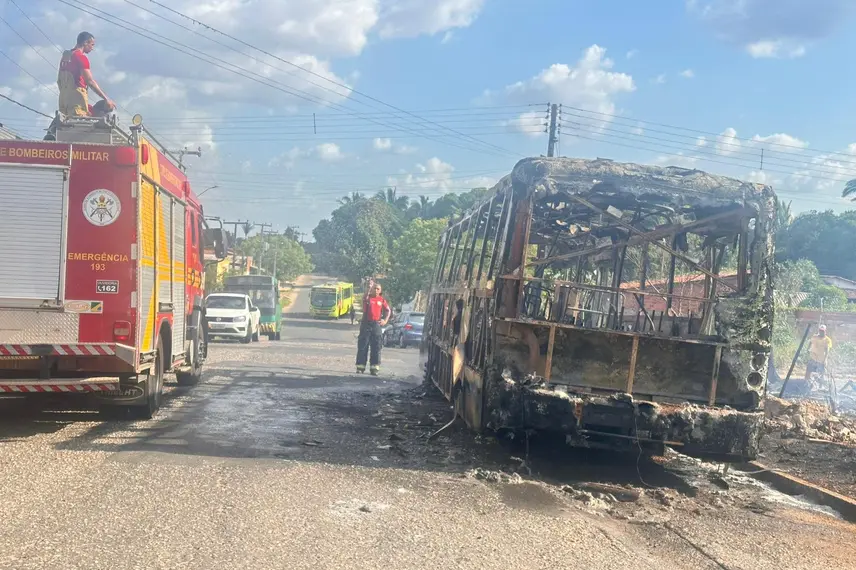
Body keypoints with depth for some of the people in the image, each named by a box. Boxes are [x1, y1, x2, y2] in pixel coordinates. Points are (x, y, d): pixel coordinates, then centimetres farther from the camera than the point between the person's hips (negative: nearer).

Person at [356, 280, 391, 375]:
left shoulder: (381, 300, 7)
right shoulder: (368, 298, 1)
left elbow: (388, 310, 18)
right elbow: (365, 298, -24)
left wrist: (385, 320, 7)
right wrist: (369, 287, -34)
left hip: (376, 324, 2)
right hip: (366, 324, -1)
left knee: (376, 347, 1)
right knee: (362, 346, 1)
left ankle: (375, 368, 4)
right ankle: (360, 367, 5)